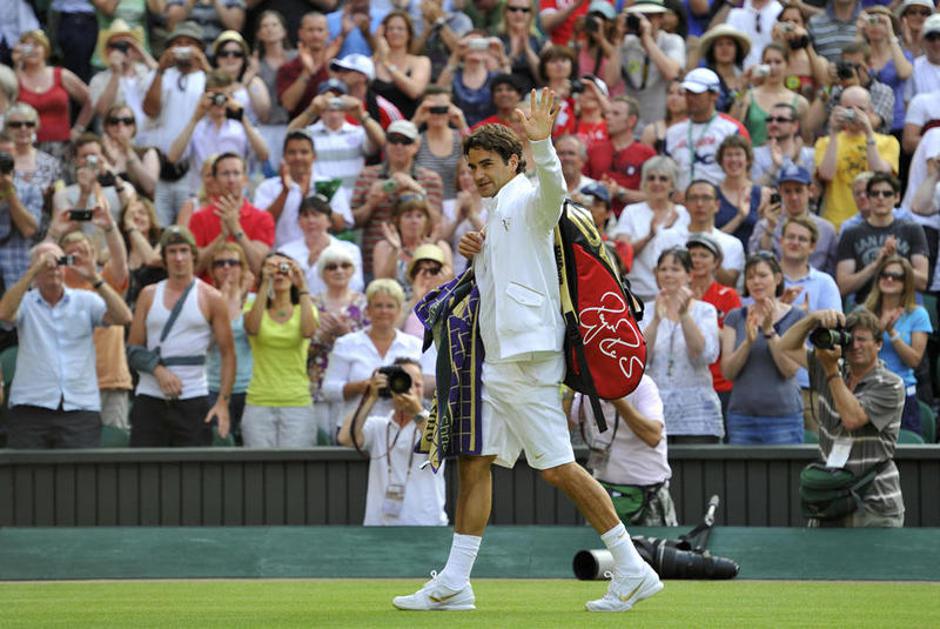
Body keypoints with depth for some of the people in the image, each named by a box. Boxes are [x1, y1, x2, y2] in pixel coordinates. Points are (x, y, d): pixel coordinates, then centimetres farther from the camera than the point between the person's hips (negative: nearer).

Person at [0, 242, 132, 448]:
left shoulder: (86, 301, 10)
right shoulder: (25, 302, 8)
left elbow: (123, 317, -4)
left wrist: (94, 279, -11)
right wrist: (33, 272, -15)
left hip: (81, 408, 1)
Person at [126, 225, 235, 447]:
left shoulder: (210, 299, 4)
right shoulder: (149, 295, 10)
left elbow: (228, 355, 3)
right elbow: (133, 349, 8)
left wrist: (223, 402, -7)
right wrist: (158, 370, -11)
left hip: (192, 402, -2)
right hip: (150, 400, 2)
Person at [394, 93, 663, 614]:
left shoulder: (526, 201, -7)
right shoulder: (497, 211, 21)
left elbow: (553, 189, -31)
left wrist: (541, 144, -50)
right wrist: (474, 254, 10)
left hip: (528, 358, -10)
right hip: (498, 357, 10)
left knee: (558, 467, -10)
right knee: (474, 462, 7)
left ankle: (632, 570, -5)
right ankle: (453, 584, 8)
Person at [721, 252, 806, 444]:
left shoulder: (795, 317, 3)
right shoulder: (735, 318, 10)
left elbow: (790, 369, -7)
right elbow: (727, 371, 1)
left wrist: (769, 331, -14)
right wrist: (748, 340, -13)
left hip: (783, 416, -2)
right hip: (742, 416, 2)